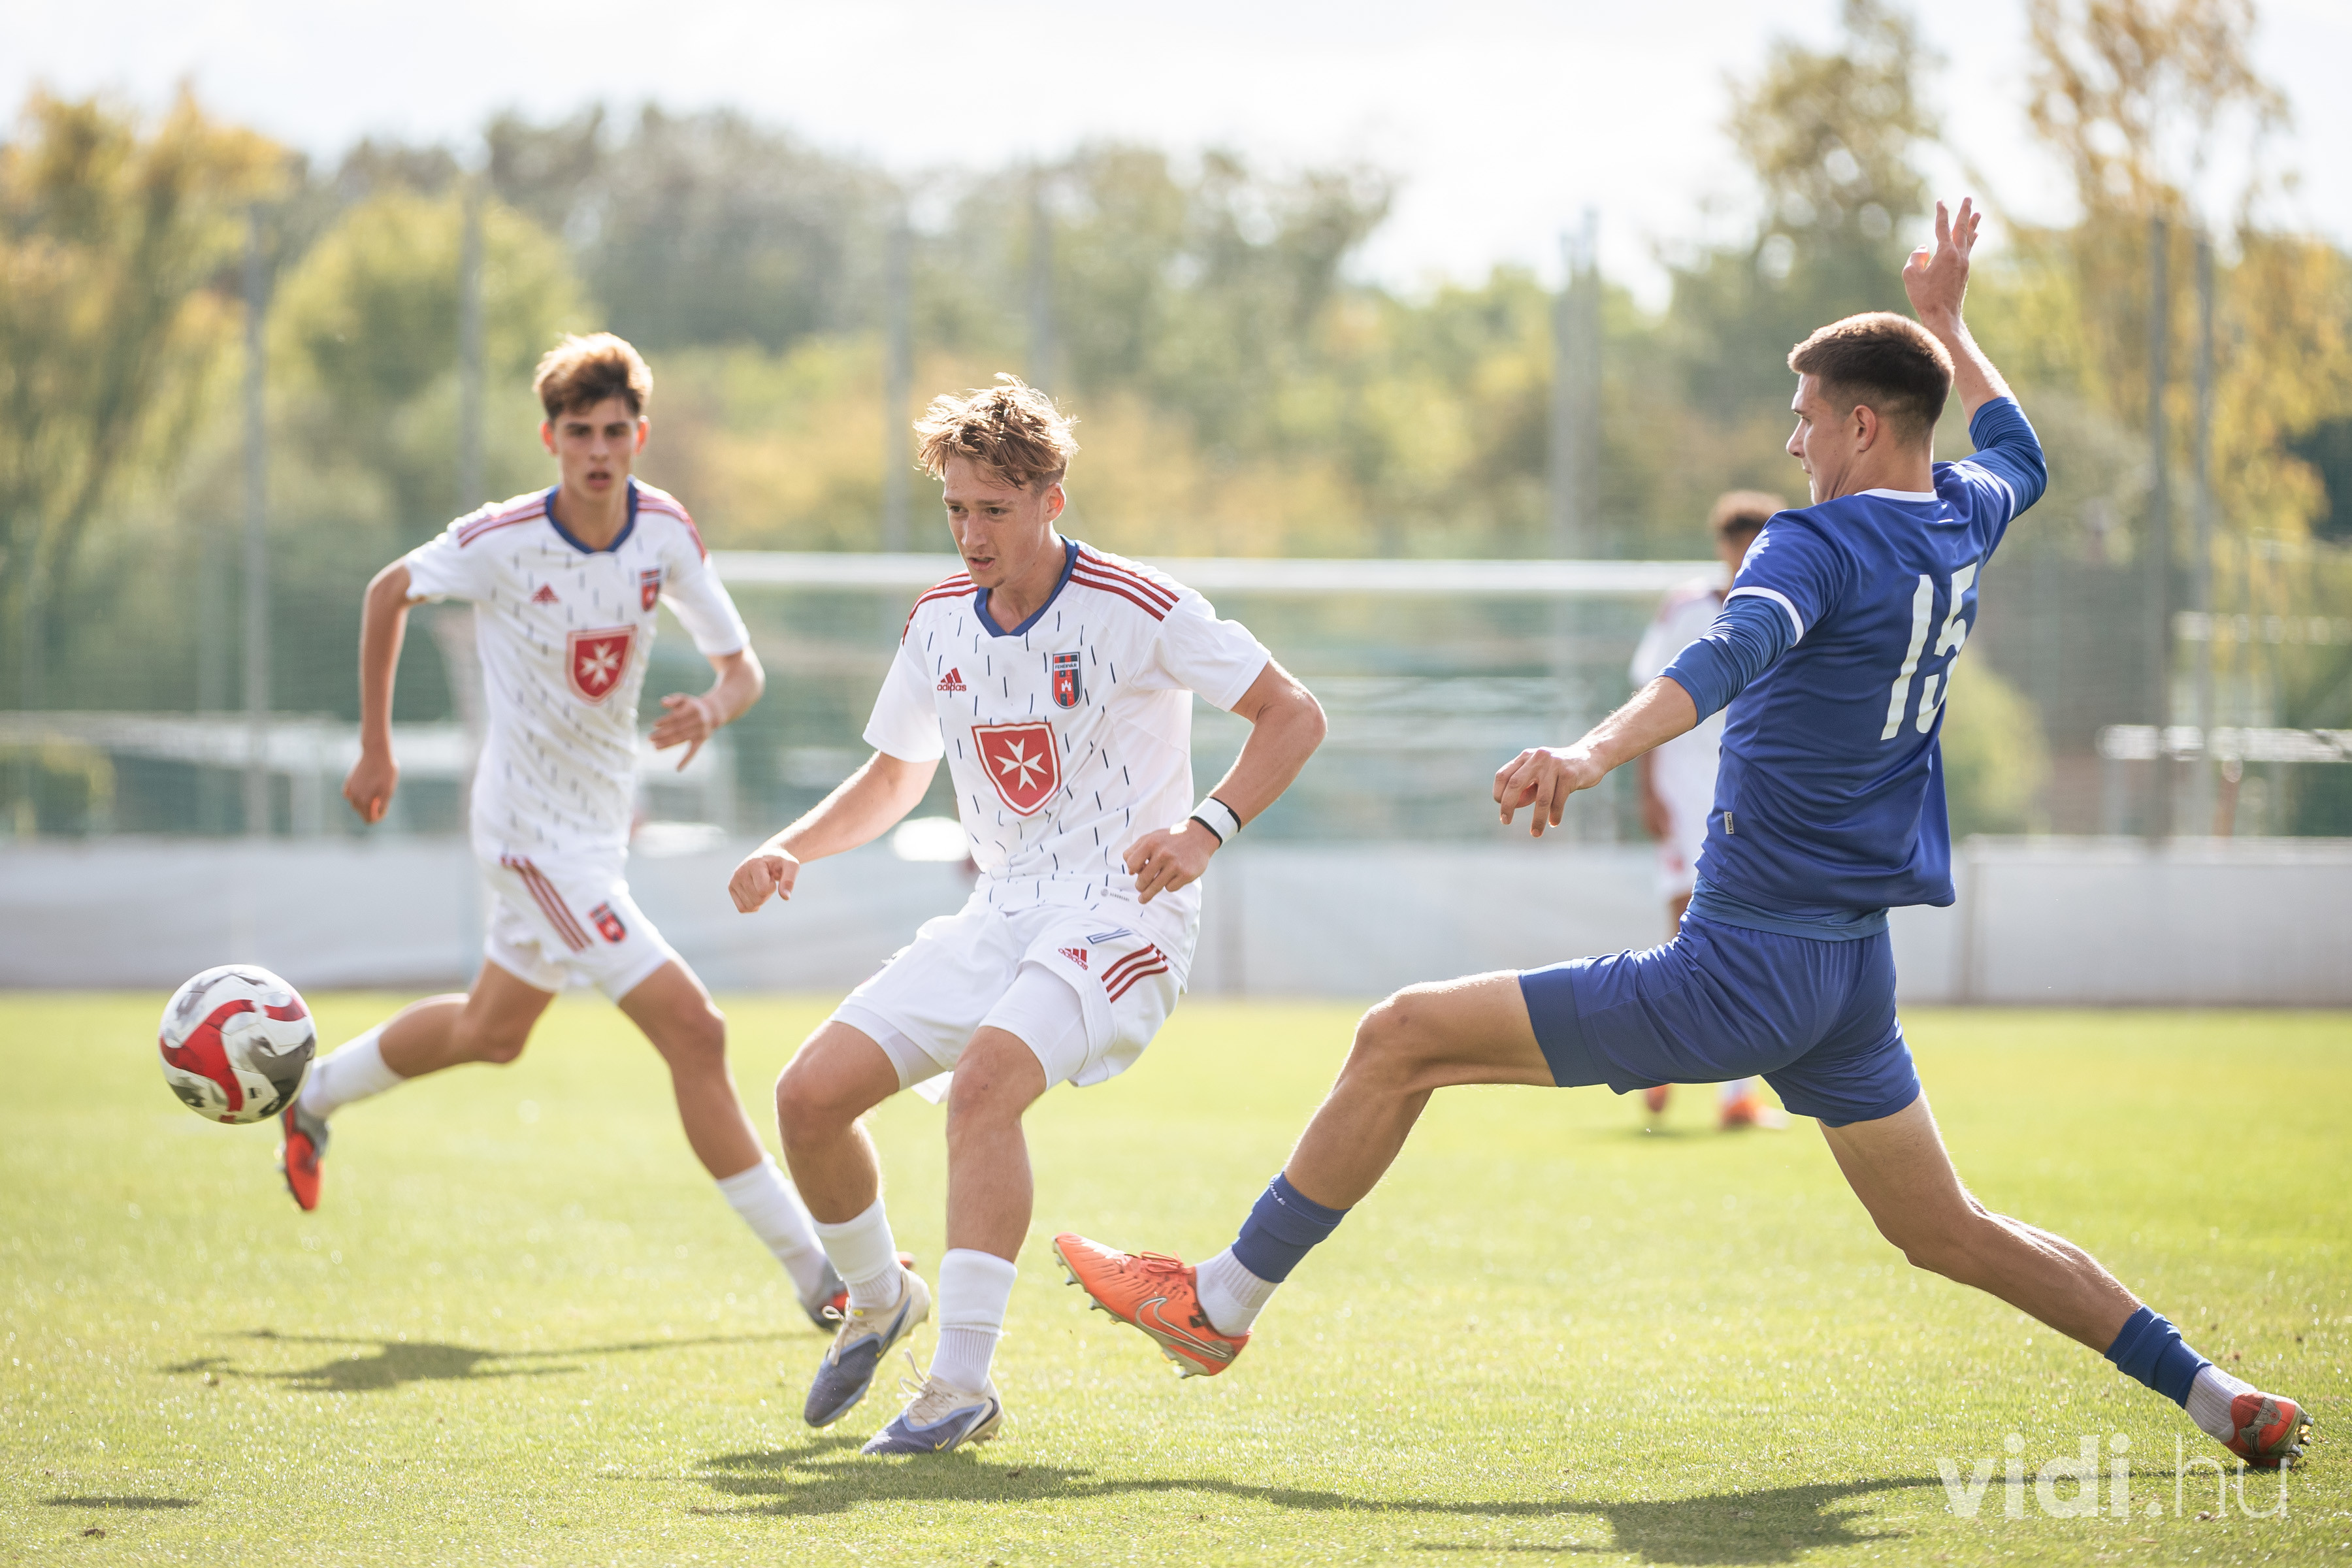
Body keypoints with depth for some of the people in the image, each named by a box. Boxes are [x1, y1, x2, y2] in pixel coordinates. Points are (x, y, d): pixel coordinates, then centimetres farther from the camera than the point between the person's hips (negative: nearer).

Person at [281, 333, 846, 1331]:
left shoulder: (665, 531, -7)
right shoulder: (503, 541, -19)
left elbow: (742, 666, 0)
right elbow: (390, 593, -1)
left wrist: (714, 708, -24)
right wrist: (375, 749, 3)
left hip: (599, 823, 7)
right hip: (532, 830, -7)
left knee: (491, 1031, 27)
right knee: (693, 1032, -16)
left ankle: (316, 1095, 51)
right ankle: (814, 1273, -13)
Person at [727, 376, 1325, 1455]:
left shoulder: (1136, 609, -12)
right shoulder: (938, 624, 7)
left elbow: (1293, 715, -10)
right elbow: (893, 778, 21)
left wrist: (1205, 831, -24)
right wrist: (789, 850, 2)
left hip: (1122, 913, -7)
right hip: (1001, 913, 7)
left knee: (983, 1082, -33)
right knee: (809, 1095, -6)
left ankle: (961, 1385, -32)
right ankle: (879, 1301, 23)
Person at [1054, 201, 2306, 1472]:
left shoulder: (1823, 541, -15)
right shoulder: (1961, 523, 9)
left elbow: (1732, 655, -36)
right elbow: (2016, 454, 34)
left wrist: (1596, 751, -51)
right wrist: (1945, 322, 44)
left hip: (1739, 971, -8)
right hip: (1856, 972, 8)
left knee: (1401, 1041, -4)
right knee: (1946, 1233, 21)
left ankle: (1221, 1307, -1)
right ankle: (2207, 1390, 17)